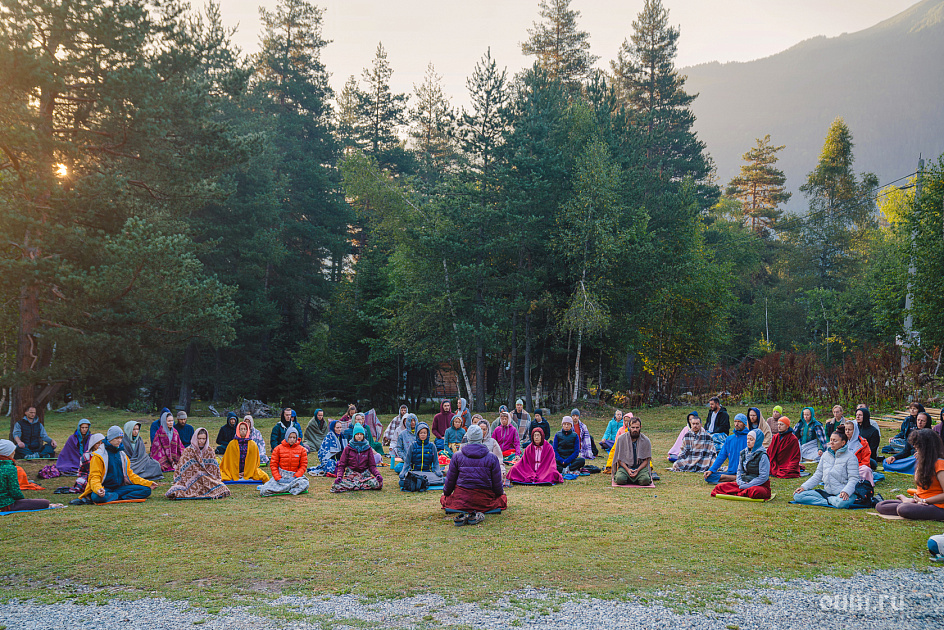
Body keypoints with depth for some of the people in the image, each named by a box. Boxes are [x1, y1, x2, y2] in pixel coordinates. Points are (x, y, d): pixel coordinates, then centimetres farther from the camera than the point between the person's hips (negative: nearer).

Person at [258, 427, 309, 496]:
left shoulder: (302, 449, 5)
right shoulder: (278, 449, 3)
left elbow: (303, 466, 3)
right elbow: (273, 465, 2)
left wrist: (295, 477, -12)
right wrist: (278, 479, -11)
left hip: (295, 475, 1)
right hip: (280, 475, -1)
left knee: (304, 484, -35)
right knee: (264, 491, -24)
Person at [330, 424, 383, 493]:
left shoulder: (368, 448, 9)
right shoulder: (348, 448, 6)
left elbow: (372, 465, 8)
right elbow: (342, 465, 6)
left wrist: (377, 474, -12)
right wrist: (339, 476, -13)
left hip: (365, 474, 1)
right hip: (351, 474, -1)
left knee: (377, 483, -31)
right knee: (337, 486, -32)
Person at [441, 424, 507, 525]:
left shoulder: (457, 456, 0)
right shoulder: (492, 457, -2)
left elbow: (450, 480, 6)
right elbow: (497, 482, 4)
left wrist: (445, 493, 27)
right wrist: (501, 493, 26)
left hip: (461, 501, 1)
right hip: (484, 500, -1)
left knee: (444, 499, 29)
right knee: (503, 498, 25)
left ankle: (462, 515, -8)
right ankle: (477, 515, -6)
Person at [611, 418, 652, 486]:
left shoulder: (646, 441, 0)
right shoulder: (621, 439, -2)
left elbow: (646, 460, 3)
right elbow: (619, 458, 1)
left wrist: (638, 470, -13)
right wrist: (627, 470, -13)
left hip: (640, 466, 1)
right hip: (625, 465, -1)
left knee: (645, 480, -30)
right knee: (620, 479, -31)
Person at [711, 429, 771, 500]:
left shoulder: (762, 456, -11)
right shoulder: (743, 453, 11)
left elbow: (763, 477, -15)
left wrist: (747, 485, -16)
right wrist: (740, 482, -5)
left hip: (760, 486, -6)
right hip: (743, 484, 6)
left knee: (755, 491, -43)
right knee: (719, 486, -6)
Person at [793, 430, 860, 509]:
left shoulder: (850, 457, -3)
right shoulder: (826, 455, 14)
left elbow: (853, 479, -11)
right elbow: (818, 475, 16)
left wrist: (846, 492, -30)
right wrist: (804, 487, 1)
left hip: (841, 493, -6)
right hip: (827, 492, 6)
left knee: (841, 502, -44)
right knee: (797, 495, -13)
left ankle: (828, 500, -11)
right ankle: (829, 502, -14)